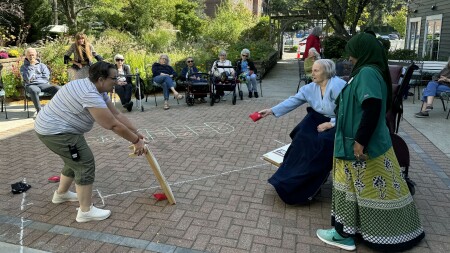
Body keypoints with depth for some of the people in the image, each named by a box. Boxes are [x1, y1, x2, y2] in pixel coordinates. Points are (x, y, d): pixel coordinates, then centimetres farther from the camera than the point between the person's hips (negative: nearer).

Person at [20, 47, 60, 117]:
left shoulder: (42, 65, 18)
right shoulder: (23, 67, 12)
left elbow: (46, 77, 6)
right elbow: (28, 79, -6)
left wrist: (34, 77, 3)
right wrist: (32, 67, -5)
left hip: (44, 84, 2)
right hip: (32, 85, -2)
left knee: (57, 88, -29)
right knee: (34, 90, -41)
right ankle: (39, 110, -26)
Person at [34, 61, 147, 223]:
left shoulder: (97, 89, 5)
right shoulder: (90, 95, -28)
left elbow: (117, 115, 7)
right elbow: (114, 125, -26)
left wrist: (136, 132, 7)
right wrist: (136, 141, -17)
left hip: (55, 127, 11)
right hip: (56, 131, -11)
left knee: (76, 161, 23)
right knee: (85, 164, -9)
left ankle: (61, 194, 42)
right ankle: (86, 211, -1)